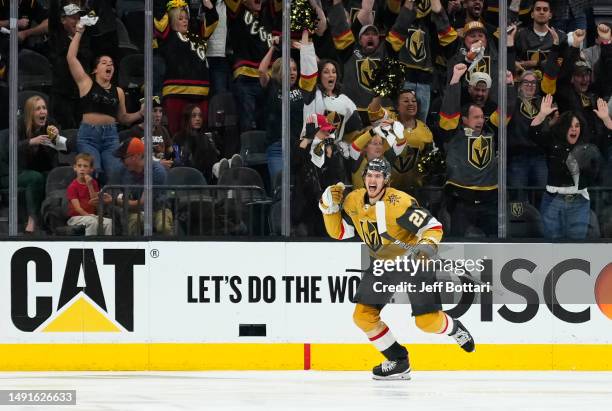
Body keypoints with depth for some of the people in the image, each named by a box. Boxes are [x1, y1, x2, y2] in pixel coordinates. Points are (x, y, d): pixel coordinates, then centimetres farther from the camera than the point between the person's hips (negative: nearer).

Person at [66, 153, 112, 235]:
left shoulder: (93, 183, 10)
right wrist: (89, 216, -26)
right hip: (76, 218, -5)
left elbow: (95, 204, -3)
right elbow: (77, 208, -15)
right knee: (93, 222, -36)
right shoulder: (73, 187, -6)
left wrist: (90, 186, -11)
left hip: (91, 215, 5)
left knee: (108, 222, -22)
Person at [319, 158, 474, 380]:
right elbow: (338, 231, 3)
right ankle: (398, 361, 9)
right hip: (382, 262, 6)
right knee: (363, 315, -5)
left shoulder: (399, 202, -27)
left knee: (427, 321, -9)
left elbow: (433, 226, -24)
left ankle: (454, 329, 28)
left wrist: (427, 245, -42)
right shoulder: (353, 201, -7)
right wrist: (329, 207, -10)